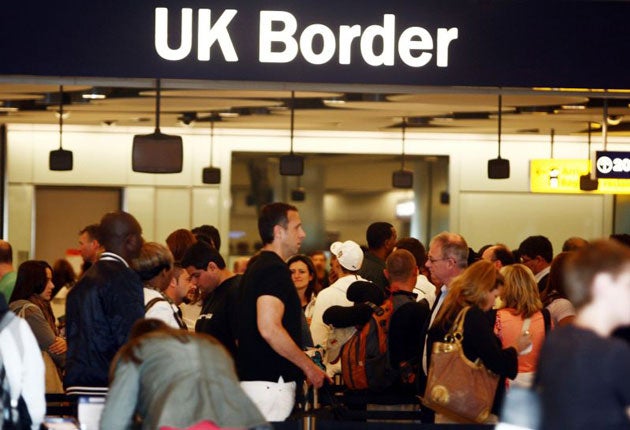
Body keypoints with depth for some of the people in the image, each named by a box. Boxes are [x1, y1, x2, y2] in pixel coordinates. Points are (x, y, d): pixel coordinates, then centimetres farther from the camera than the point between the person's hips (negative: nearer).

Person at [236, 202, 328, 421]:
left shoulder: (256, 266, 17)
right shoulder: (275, 270, -14)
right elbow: (269, 328, -25)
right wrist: (308, 366, -15)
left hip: (251, 377, 10)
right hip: (270, 383, -10)